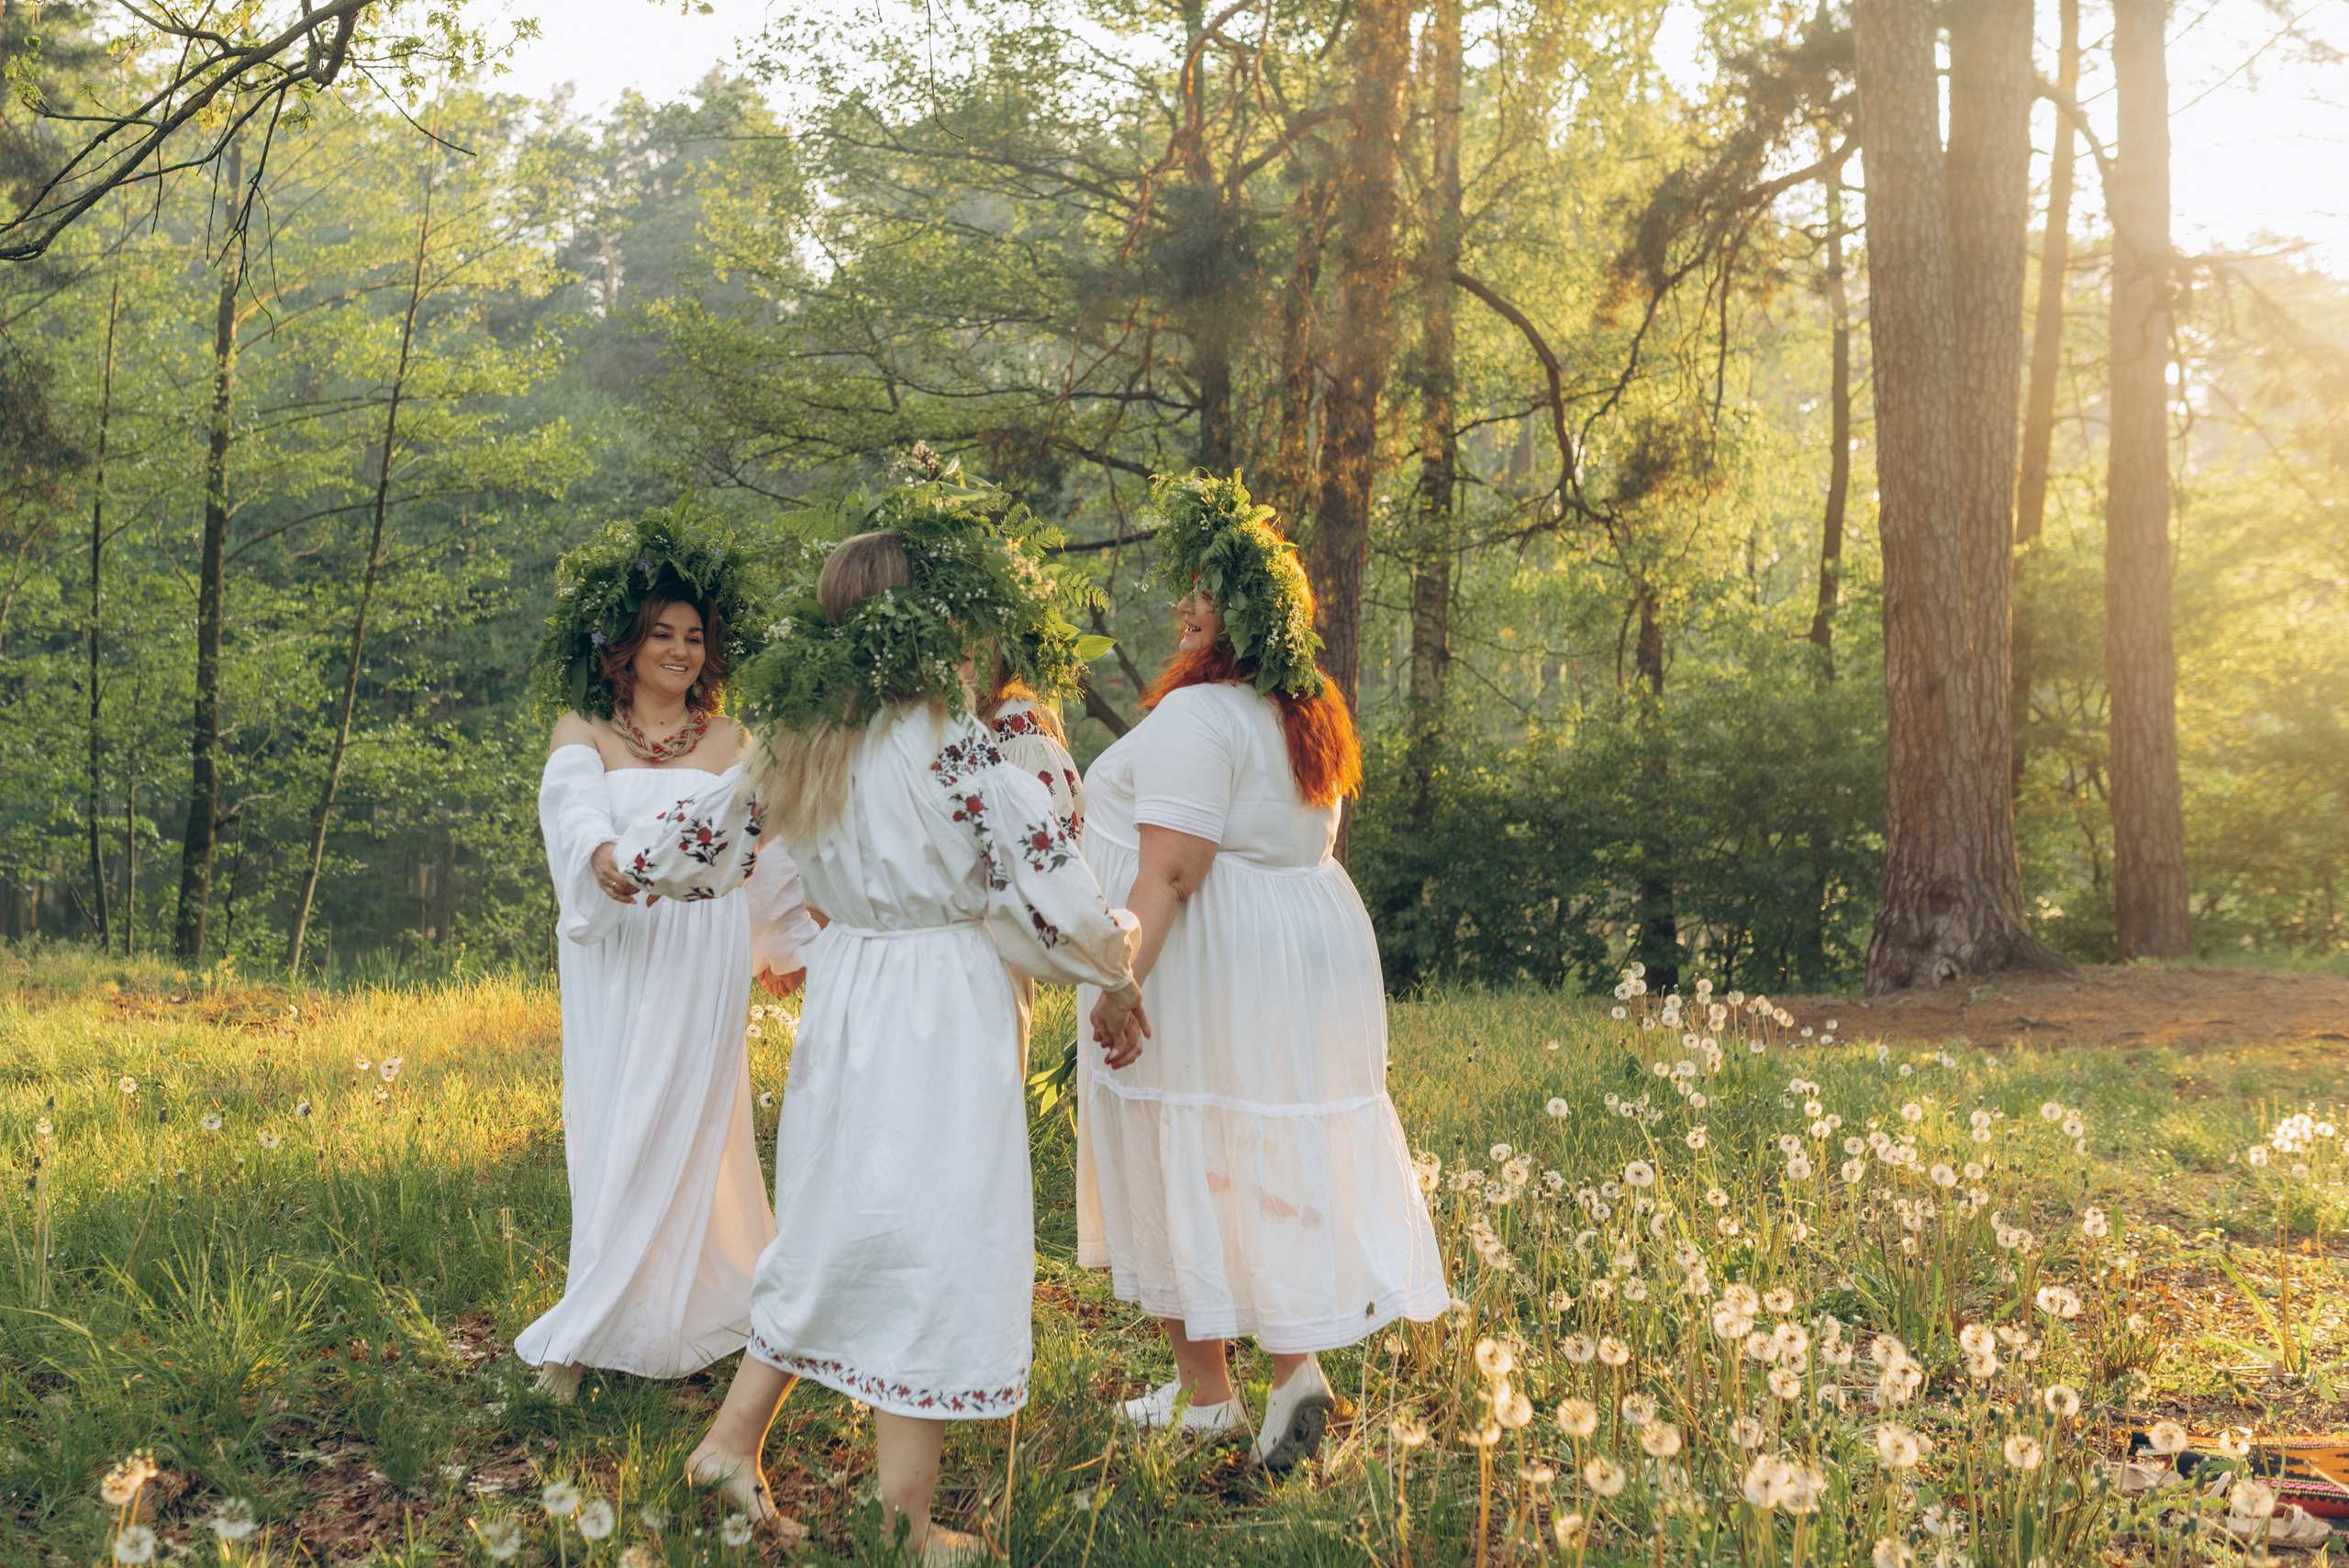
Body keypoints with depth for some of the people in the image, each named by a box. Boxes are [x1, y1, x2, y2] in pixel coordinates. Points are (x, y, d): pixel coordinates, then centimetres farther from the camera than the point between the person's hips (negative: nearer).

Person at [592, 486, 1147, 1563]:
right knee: (938, 1244, 3)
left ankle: (734, 1437, 29)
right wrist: (1116, 987, 1)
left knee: (838, 1229, 21)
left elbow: (713, 826, 18)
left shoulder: (808, 743, 4)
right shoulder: (951, 745, -15)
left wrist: (624, 859, 39)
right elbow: (1048, 878, -14)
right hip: (944, 1012, -7)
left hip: (843, 994, 7)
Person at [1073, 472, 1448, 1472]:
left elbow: (1170, 870, -24)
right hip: (1311, 940, 8)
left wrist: (1122, 980, -25)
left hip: (1208, 965, -8)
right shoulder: (1304, 715, 11)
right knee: (1273, 1161, 13)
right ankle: (1298, 1362, 1)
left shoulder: (1196, 717, -18)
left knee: (1185, 1167, 5)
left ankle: (1203, 1392, 15)